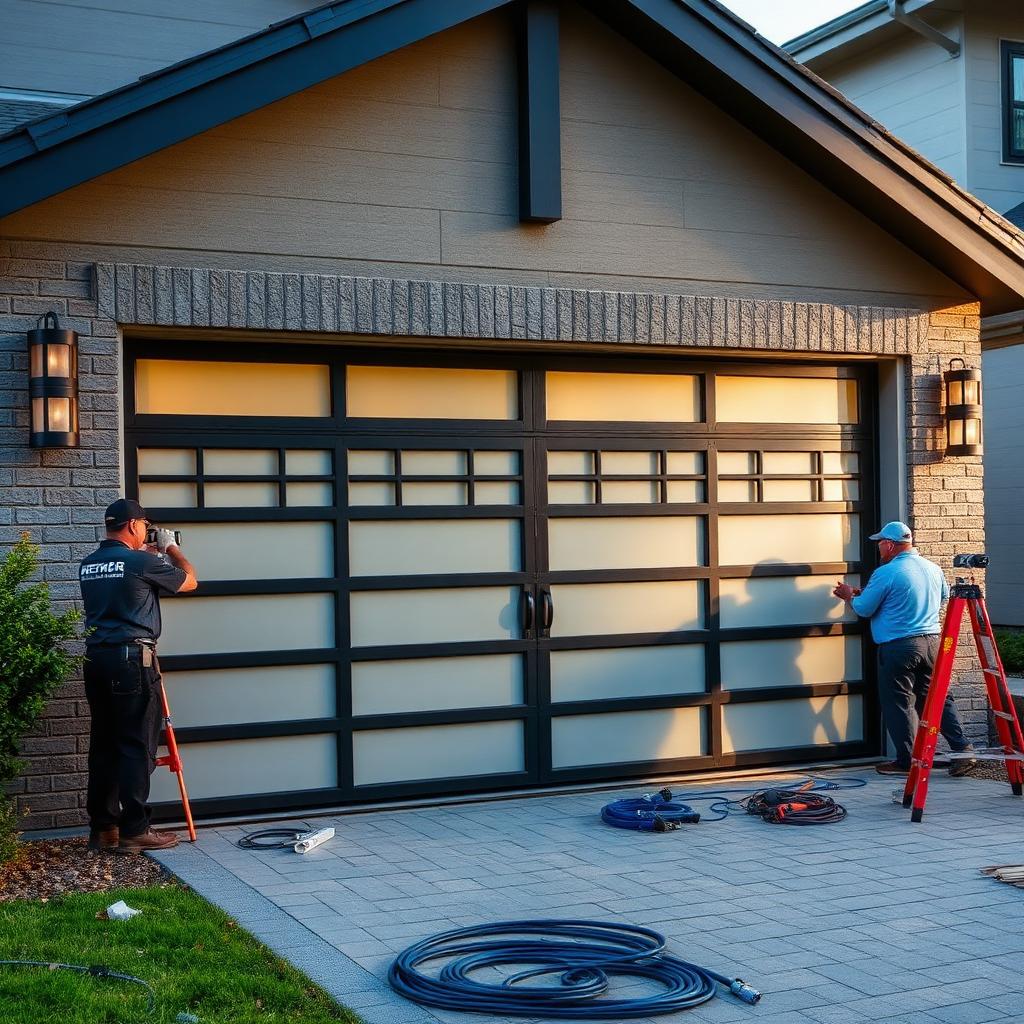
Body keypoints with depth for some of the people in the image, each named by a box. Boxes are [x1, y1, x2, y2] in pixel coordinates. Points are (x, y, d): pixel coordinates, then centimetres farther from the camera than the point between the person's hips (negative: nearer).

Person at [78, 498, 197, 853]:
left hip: (96, 660, 7)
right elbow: (189, 581, 6)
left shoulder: (88, 565, 11)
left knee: (104, 744, 11)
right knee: (137, 746, -2)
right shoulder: (142, 563, -9)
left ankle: (102, 828, 16)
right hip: (132, 660, -7)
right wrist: (170, 547, 21)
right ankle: (134, 831, -1)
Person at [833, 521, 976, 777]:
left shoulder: (886, 573, -13)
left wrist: (849, 595, 14)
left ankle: (906, 761, 8)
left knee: (899, 704, 3)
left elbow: (863, 609, -8)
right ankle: (962, 749, 5)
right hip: (932, 641, 6)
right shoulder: (933, 568, 9)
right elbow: (944, 596, 27)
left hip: (898, 647, -6)